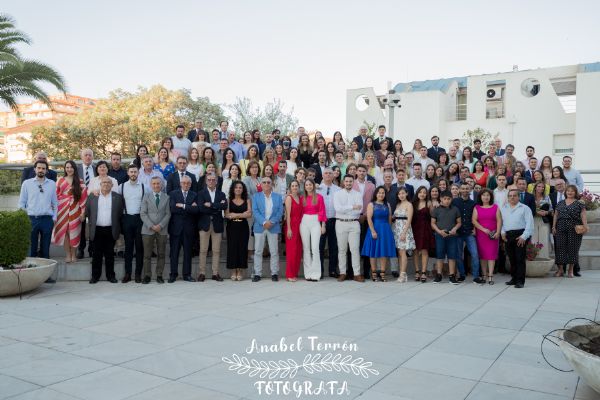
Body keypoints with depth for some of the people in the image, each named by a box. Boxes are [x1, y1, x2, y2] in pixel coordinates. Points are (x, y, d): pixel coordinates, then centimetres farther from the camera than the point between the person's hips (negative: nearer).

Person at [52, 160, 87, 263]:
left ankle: (73, 255, 10)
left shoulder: (80, 182, 5)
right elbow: (56, 195, 7)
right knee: (64, 231, 0)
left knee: (74, 232, 1)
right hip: (63, 209, 1)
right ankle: (67, 255, 7)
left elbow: (83, 197, 0)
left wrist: (83, 212, -6)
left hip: (75, 210, -1)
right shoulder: (60, 180, 8)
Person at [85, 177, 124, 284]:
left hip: (111, 231, 0)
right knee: (96, 255, 6)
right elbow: (87, 211, 10)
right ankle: (95, 276, 14)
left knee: (110, 255, 6)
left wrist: (117, 228, 1)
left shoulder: (117, 197, 3)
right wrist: (92, 224, 6)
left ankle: (110, 275, 15)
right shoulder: (92, 196, 6)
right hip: (97, 230, 1)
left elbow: (120, 213, 4)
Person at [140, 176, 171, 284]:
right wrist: (151, 226, -10)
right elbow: (143, 213, 1)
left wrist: (160, 225, -10)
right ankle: (147, 276, 8)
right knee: (147, 255, 1)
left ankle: (159, 275, 11)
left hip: (162, 230, 0)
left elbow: (168, 214, 3)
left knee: (161, 254, 4)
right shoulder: (146, 196, 7)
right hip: (148, 230, 0)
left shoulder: (166, 197, 7)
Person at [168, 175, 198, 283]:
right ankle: (173, 274, 10)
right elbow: (172, 208, -12)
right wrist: (189, 208, -12)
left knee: (188, 252, 6)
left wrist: (183, 206, -13)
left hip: (188, 228, 1)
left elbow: (196, 210, -7)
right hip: (176, 227, -1)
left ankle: (187, 274, 13)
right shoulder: (173, 194, 4)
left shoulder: (194, 195, 8)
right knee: (174, 251, 3)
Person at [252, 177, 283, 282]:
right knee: (258, 251, 2)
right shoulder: (256, 196, 8)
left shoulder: (278, 197, 10)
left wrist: (271, 222, -13)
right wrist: (264, 222, -15)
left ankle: (274, 273, 10)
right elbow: (255, 211, -2)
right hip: (259, 227, 0)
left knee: (274, 251, 2)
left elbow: (280, 211, 1)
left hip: (273, 227, 0)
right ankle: (257, 273, 7)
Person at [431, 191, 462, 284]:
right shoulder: (437, 210, 3)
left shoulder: (455, 209, 6)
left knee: (452, 256, 2)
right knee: (440, 256, 4)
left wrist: (455, 229, -9)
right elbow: (433, 223, 4)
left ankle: (452, 276, 8)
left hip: (452, 236, 1)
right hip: (440, 236, -1)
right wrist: (439, 231, -11)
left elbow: (459, 222, 11)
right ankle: (438, 275, 12)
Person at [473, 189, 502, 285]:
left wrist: (498, 232, -11)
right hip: (480, 234, 1)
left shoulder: (495, 207, 7)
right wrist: (483, 229, -13)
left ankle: (490, 276, -7)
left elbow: (499, 220, 1)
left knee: (491, 254, -5)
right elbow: (474, 221, -2)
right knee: (482, 254, 3)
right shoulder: (477, 208, 7)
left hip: (493, 235, -1)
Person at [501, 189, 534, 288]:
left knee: (520, 259, -5)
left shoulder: (524, 208, 2)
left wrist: (524, 236, -13)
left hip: (520, 236, -4)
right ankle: (514, 278, 21)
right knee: (512, 258, 11)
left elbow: (529, 223, -5)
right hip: (508, 236, 4)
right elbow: (501, 221, 15)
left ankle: (520, 281, -2)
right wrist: (503, 232, 1)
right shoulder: (503, 208, 16)